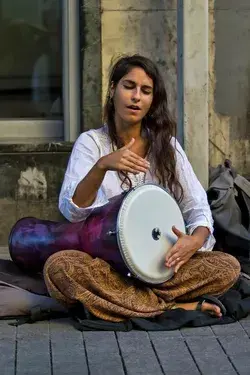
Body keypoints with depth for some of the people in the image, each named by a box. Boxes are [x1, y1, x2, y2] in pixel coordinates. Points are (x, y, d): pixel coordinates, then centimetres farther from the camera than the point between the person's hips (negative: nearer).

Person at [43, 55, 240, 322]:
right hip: (105, 259, -1)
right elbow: (71, 210, -13)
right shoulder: (91, 142, 1)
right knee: (57, 267, -34)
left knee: (228, 267, -23)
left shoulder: (166, 145, 8)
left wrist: (196, 239, -20)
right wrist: (102, 166, -30)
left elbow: (197, 205, 3)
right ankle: (176, 307, -28)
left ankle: (115, 301, -23)